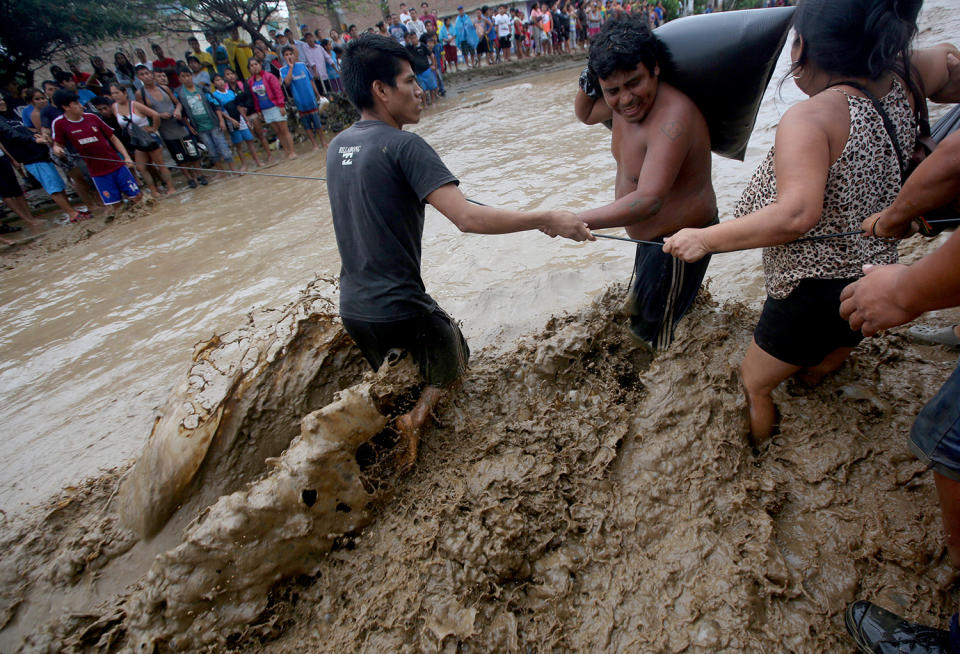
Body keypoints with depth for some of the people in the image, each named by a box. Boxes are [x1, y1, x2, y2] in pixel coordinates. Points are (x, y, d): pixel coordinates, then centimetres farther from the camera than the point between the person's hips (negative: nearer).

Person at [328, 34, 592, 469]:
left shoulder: (337, 147, 6)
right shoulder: (402, 146, -18)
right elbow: (467, 218, -27)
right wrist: (545, 219, -21)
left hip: (353, 307, 7)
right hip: (400, 309, -7)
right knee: (453, 359, 20)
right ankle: (417, 417, 1)